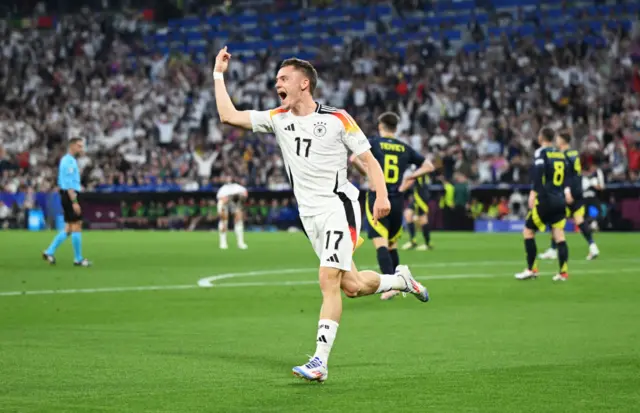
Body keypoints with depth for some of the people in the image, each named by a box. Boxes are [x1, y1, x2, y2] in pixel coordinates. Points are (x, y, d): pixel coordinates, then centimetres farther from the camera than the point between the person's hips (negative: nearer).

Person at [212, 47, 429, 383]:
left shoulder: (337, 119, -6)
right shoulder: (278, 119, 7)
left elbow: (368, 159, -3)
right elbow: (228, 116, 4)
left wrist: (381, 196, -16)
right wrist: (219, 75, 3)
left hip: (338, 206, -5)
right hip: (309, 214, 5)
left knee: (328, 281, -16)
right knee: (351, 286, 6)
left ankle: (320, 361, -17)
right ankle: (400, 279, 35)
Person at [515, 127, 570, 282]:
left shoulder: (541, 153, -6)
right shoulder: (560, 154, 13)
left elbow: (539, 172, -20)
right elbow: (566, 177, 20)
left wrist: (533, 192, -24)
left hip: (545, 199, -6)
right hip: (560, 200, 6)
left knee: (528, 231, 4)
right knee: (559, 235, 5)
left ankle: (531, 269, 1)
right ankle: (563, 272, -3)